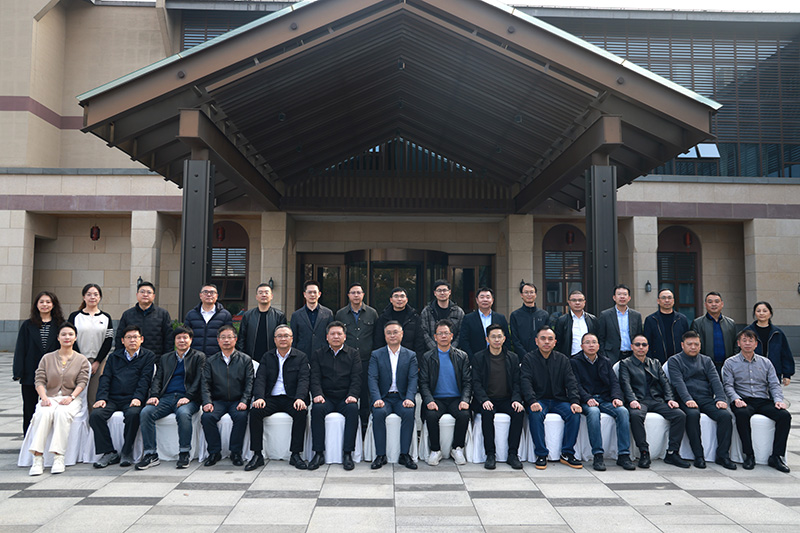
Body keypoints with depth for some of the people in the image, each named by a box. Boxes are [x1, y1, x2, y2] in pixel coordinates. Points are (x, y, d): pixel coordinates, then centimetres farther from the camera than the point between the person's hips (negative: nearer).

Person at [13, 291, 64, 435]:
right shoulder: (28, 325, 6)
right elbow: (20, 350, 3)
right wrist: (18, 372, -6)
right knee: (29, 410, 9)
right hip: (30, 374, 1)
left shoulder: (60, 325, 4)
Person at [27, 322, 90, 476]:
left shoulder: (81, 360, 13)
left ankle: (58, 457, -38)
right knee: (43, 413, -33)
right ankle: (38, 458, -37)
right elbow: (39, 381, 6)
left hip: (71, 398, -1)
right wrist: (44, 397, -12)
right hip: (49, 397, 1)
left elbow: (82, 382, 2)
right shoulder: (47, 358, 16)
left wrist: (71, 397, -16)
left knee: (62, 413, -35)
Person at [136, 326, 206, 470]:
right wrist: (154, 395, -5)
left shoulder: (199, 356, 12)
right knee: (145, 412, -24)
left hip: (187, 398, -4)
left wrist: (187, 397, -14)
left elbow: (199, 380, 1)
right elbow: (157, 379, 15)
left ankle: (184, 454, -25)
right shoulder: (165, 358, 25)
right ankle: (150, 455, -20)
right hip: (166, 397, 4)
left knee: (183, 413, -37)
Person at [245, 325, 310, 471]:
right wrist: (259, 397, -18)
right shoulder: (267, 357, 14)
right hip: (271, 398, 2)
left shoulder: (301, 357, 7)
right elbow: (260, 379, 2)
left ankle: (295, 455, -20)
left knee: (302, 412, -32)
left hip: (291, 399, -2)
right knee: (255, 411, -26)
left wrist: (300, 398, -24)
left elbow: (303, 380, -5)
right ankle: (257, 455, -16)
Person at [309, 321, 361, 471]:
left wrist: (352, 395, -15)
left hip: (345, 398, 0)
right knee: (317, 409, -31)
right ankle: (319, 454, -23)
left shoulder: (353, 355, 12)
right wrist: (318, 394, -16)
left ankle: (347, 454, -25)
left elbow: (356, 379, 2)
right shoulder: (318, 355, 14)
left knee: (353, 409, -32)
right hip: (326, 398, 1)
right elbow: (315, 378, 3)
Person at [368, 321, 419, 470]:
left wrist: (409, 398, -20)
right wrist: (377, 399, -20)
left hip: (402, 398, 0)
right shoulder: (376, 355, 9)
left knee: (408, 412, -31)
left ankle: (404, 454, -18)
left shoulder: (411, 356, 10)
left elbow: (413, 379, -1)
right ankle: (380, 455, -20)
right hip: (383, 398, 0)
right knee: (378, 413, -31)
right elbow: (373, 379, -2)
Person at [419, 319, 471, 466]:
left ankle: (457, 448, -4)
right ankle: (435, 450, -9)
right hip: (436, 399, 0)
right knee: (431, 415, -30)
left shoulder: (462, 356, 9)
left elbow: (468, 382, 5)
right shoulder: (427, 357, 7)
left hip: (456, 399, 1)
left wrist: (465, 400, -13)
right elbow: (423, 383, 2)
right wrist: (429, 401, -16)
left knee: (464, 415, -28)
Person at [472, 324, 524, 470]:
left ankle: (513, 454, -17)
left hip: (507, 400, 2)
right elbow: (476, 382, -3)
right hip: (487, 401, -2)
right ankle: (490, 455, -23)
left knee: (519, 412, -27)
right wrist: (484, 400, -20)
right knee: (487, 412, -34)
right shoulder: (478, 357, 5)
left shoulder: (513, 358, 11)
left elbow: (516, 382, 7)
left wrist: (516, 400, -12)